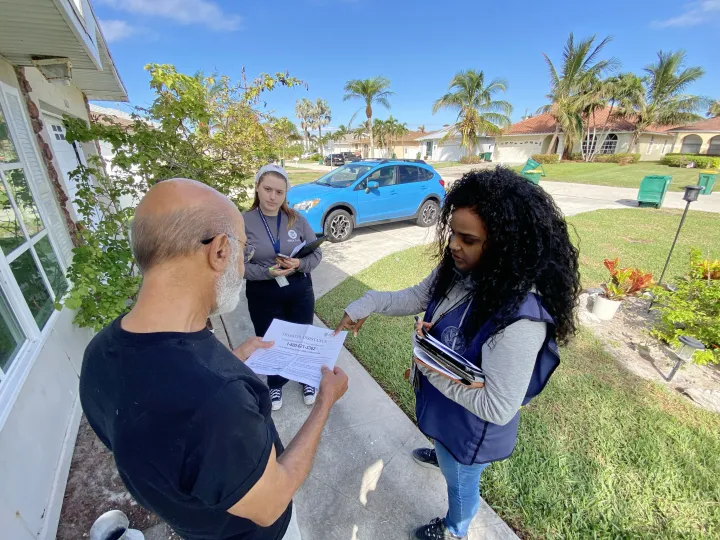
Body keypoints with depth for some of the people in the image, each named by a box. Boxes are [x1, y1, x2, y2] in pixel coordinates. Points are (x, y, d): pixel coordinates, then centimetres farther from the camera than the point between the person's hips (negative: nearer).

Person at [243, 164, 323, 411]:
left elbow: (317, 253, -1)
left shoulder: (297, 219, -5)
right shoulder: (244, 222, -10)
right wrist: (267, 272, -26)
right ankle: (275, 384, 44)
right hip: (263, 295, -1)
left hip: (300, 290, 1)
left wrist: (299, 264, -21)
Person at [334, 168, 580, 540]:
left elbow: (497, 408, -32)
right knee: (445, 449, 40)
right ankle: (442, 456, 76)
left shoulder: (521, 318, -40)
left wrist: (430, 365, -30)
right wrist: (366, 305, -13)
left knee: (460, 482, 27)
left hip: (471, 427, -6)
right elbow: (419, 297, -1)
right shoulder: (460, 269, -16)